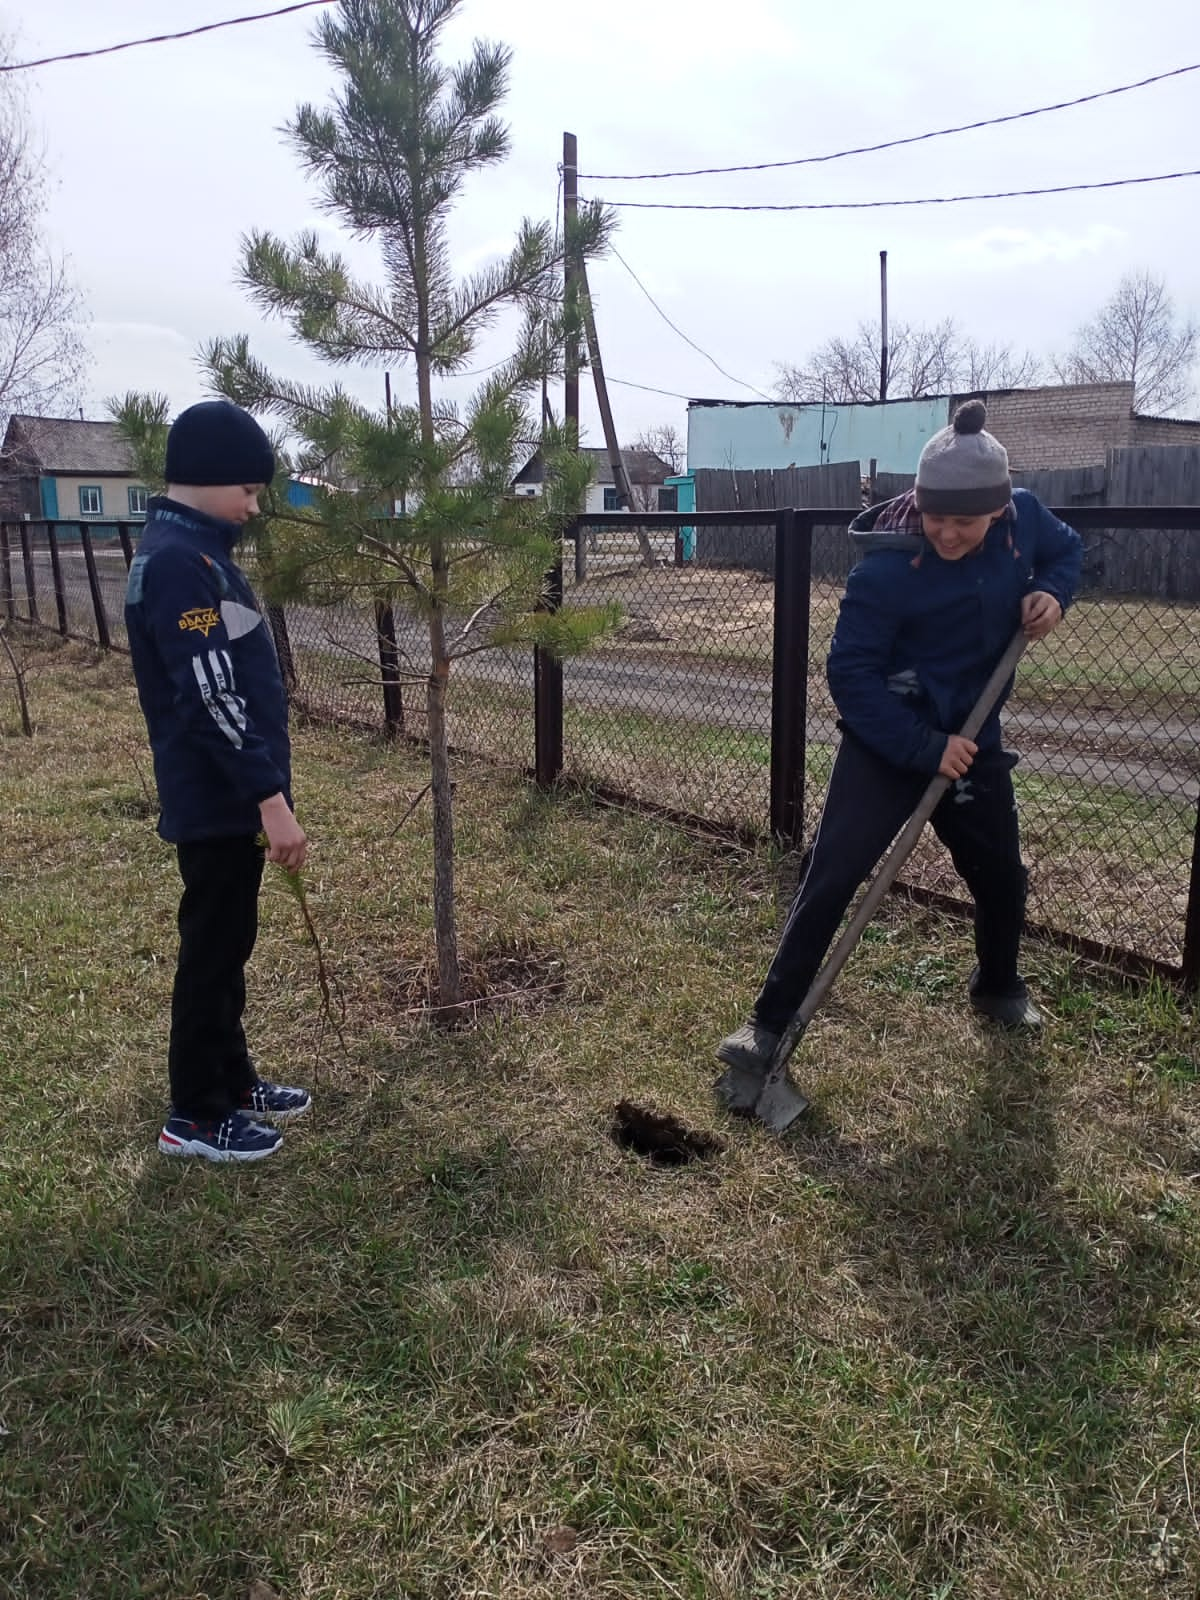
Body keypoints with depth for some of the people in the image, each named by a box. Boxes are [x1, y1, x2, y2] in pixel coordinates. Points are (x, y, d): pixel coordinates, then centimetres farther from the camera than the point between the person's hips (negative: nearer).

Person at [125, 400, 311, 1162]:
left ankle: (232, 1081, 33)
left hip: (232, 795, 10)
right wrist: (272, 799, -25)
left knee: (229, 945, 18)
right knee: (212, 950, 2)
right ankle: (195, 1115, 16)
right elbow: (211, 700, -26)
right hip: (218, 800, -10)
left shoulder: (200, 551, 12)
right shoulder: (177, 562, -20)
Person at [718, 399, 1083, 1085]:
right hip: (887, 742, -5)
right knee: (832, 878, -13)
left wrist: (1051, 592, -8)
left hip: (973, 740, 6)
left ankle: (998, 986, 48)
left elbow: (1068, 549, 14)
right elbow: (851, 675, -23)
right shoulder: (886, 570, -25)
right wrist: (926, 748, -26)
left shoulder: (1024, 519, -9)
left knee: (1002, 876, 18)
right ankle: (771, 1024, -2)